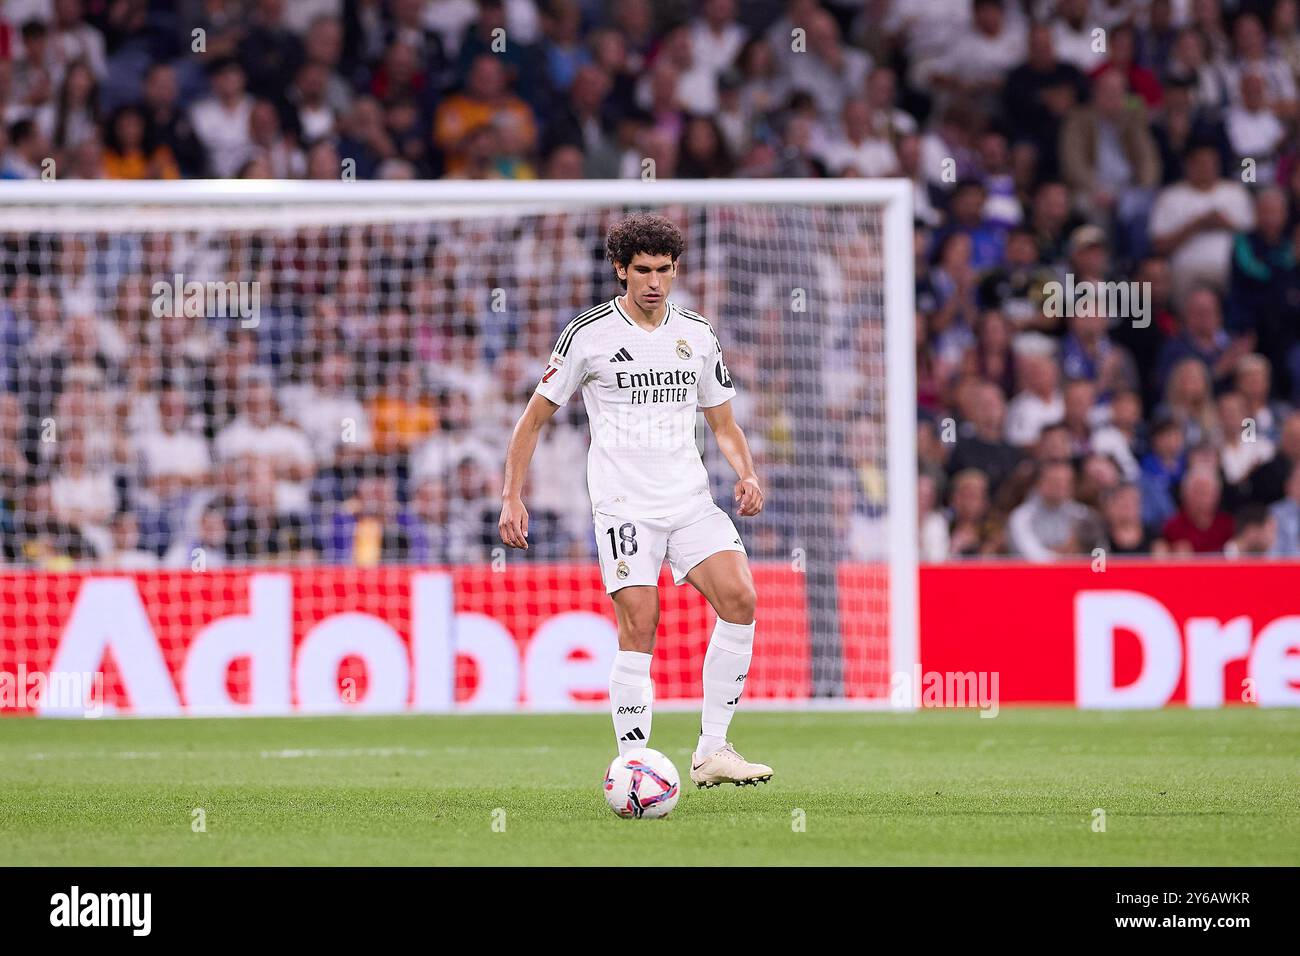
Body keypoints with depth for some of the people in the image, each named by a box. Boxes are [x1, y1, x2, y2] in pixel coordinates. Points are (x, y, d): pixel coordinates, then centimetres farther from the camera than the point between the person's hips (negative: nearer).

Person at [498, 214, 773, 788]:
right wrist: (512, 498, -1)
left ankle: (712, 751, -7)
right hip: (623, 504, -4)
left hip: (691, 500, 4)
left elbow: (723, 423, 20)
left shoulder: (697, 335, 11)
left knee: (740, 599, -15)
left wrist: (746, 474, 0)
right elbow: (534, 419, 6)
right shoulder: (589, 335, -1)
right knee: (639, 627, -15)